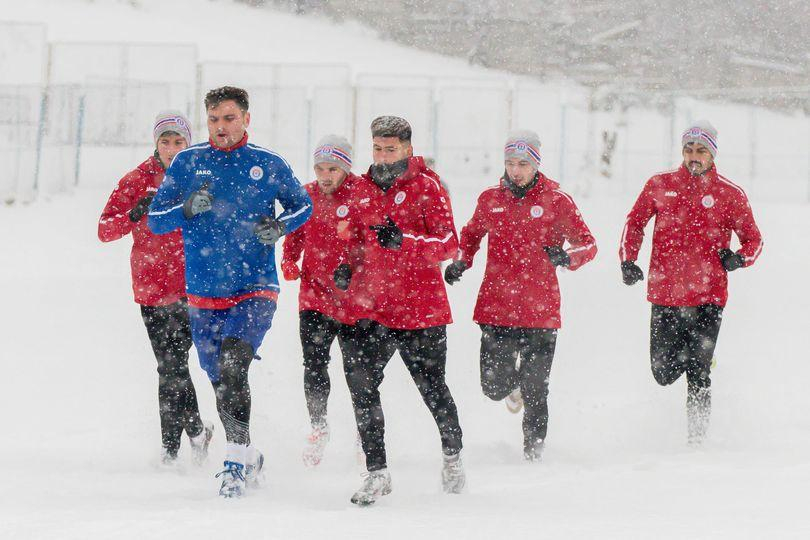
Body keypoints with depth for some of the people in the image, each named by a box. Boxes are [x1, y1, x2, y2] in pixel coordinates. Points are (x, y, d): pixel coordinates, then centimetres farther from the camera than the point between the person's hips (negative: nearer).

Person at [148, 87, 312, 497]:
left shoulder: (267, 164, 0)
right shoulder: (187, 163, 2)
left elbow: (302, 204, 15)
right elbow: (156, 220, 2)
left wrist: (281, 226, -7)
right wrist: (187, 209, -19)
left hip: (255, 289, -3)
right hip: (203, 294, 3)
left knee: (232, 364, -25)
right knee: (220, 383, 9)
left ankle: (236, 461, -22)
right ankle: (250, 457, 30)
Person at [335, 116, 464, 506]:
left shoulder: (426, 187, -7)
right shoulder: (363, 189, 10)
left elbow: (449, 244, -15)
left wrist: (402, 240, -30)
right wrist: (348, 267, 4)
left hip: (421, 308, -4)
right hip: (372, 307, 4)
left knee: (431, 387, 7)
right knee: (360, 382, -11)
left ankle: (452, 454, 34)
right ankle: (376, 472, -5)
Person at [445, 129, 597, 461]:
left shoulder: (556, 201, -2)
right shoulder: (490, 199, 6)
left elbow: (587, 243, 1)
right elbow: (471, 234, 24)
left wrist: (567, 256, -20)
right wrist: (460, 262, 6)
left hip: (540, 312, -2)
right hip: (496, 307, 2)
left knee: (535, 390, -1)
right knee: (494, 387, 2)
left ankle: (534, 446, 18)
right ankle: (513, 380, 38)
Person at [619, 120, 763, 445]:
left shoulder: (730, 195, 2)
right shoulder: (660, 185, 6)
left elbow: (753, 239, 10)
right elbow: (635, 223, 17)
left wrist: (739, 258, -11)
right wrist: (627, 260, 3)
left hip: (707, 297, -2)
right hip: (665, 294, 2)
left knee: (697, 374, -8)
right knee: (664, 373, 5)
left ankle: (697, 435, 3)